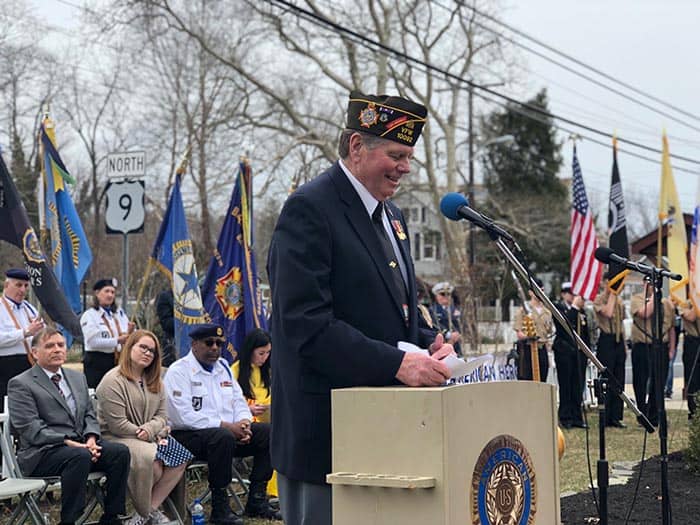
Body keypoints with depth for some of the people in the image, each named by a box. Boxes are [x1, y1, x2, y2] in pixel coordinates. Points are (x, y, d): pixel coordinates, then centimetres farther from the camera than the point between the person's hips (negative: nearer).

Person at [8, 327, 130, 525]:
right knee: (80, 457, -36)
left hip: (81, 444, 7)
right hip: (41, 453, -6)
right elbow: (31, 429, -12)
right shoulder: (20, 384, -3)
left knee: (120, 451, -19)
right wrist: (70, 443, -20)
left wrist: (91, 438, -5)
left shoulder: (78, 378, 20)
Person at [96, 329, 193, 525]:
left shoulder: (155, 382, 15)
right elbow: (118, 425, -17)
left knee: (180, 456, -17)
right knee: (150, 458, -34)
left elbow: (161, 415, 10)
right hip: (115, 438, -7)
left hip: (150, 437, 8)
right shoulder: (113, 381, -12)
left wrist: (149, 430, -13)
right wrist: (149, 436, -13)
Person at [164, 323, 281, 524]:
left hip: (230, 431, 8)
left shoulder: (223, 367, 18)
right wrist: (226, 426, -21)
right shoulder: (179, 371, -8)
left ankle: (257, 500, -7)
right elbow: (183, 416, -19)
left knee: (268, 432, -10)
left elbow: (238, 400, 19)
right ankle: (219, 508, -28)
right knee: (223, 437, -37)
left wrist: (244, 422, -6)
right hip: (188, 436, -8)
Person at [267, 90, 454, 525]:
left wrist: (430, 342, 2)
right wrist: (396, 364, -26)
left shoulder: (391, 215, 17)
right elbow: (307, 324, -22)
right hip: (326, 432, -9)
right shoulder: (309, 210, -13)